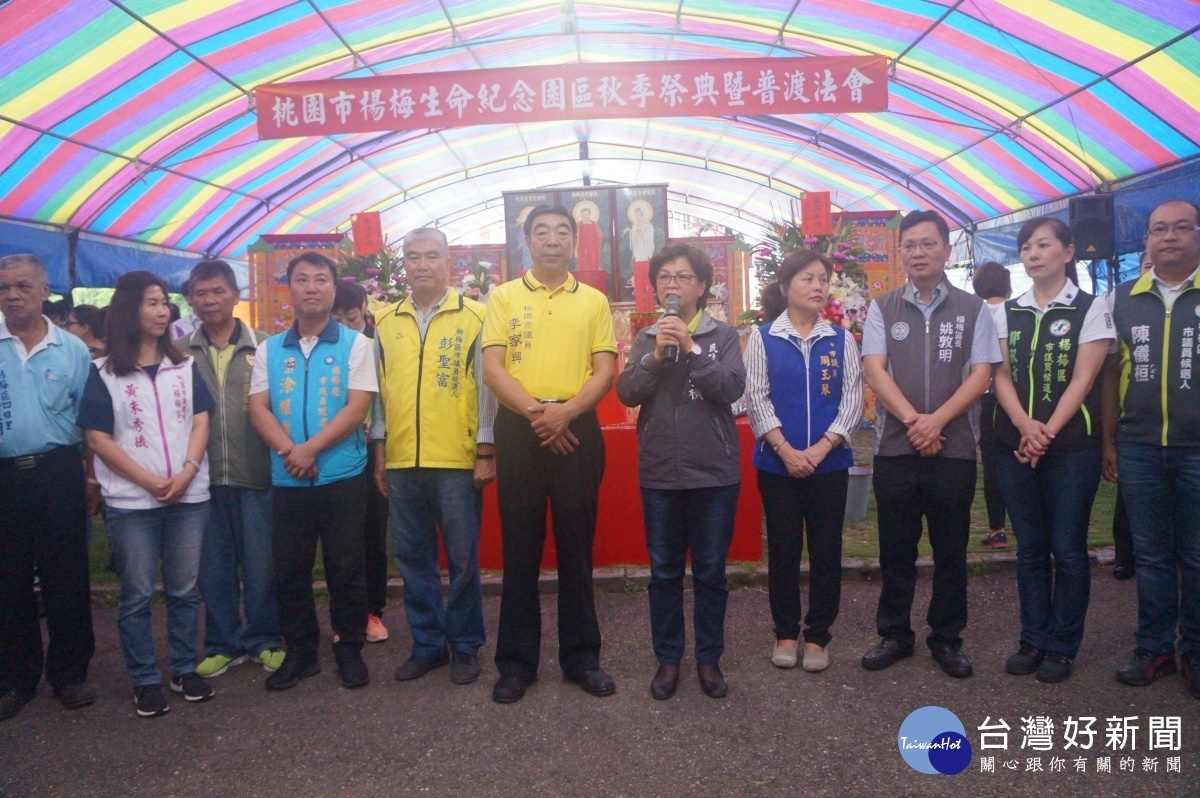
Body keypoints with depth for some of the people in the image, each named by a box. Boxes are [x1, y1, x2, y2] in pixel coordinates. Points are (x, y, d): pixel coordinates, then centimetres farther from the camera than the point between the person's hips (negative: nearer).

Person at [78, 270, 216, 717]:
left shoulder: (185, 366, 10)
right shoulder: (103, 373, 0)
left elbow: (200, 421, 5)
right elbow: (98, 438, -4)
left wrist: (186, 473, -11)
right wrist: (150, 481, -11)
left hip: (189, 496, 3)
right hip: (131, 501, -3)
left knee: (184, 590, 9)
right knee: (137, 596, 4)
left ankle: (185, 670, 21)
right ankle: (145, 680, 16)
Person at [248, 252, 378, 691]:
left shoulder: (355, 343, 1)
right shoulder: (269, 349, 10)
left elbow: (357, 406, -8)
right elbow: (258, 407, 2)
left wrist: (310, 449, -16)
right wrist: (288, 450, -16)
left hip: (342, 476, -3)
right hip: (286, 479, 3)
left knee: (346, 568, 4)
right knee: (288, 569, 9)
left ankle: (350, 650, 18)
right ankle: (299, 652, 24)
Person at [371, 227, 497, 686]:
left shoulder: (473, 317, -1)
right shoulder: (387, 321, 10)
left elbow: (486, 386, -3)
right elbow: (379, 390, 13)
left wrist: (486, 452, -6)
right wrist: (380, 452, 10)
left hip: (458, 461, -4)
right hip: (402, 461, 4)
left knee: (462, 559, 5)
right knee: (412, 557, 11)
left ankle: (465, 646, 20)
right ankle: (428, 643, 25)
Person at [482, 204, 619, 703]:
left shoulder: (593, 301, 10)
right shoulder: (504, 298, 7)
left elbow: (605, 371, 2)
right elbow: (492, 368, -1)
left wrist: (566, 411, -15)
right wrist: (533, 410, -15)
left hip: (576, 428, 1)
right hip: (518, 429, 0)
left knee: (577, 546, 6)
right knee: (520, 547, 4)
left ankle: (581, 657, 18)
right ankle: (516, 661, 15)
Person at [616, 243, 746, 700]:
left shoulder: (723, 336, 2)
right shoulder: (645, 339, 8)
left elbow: (732, 389, -12)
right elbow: (626, 393, -4)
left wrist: (692, 350, -20)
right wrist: (657, 355, -18)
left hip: (714, 472, -1)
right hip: (659, 473, 2)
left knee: (710, 572, 8)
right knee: (664, 571, 10)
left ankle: (709, 658, 22)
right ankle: (668, 658, 23)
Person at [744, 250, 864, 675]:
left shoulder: (841, 340, 5)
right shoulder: (763, 338, 1)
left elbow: (853, 398, 1)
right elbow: (756, 398, -4)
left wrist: (821, 447, -11)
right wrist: (785, 449, -13)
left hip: (829, 462, 1)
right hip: (777, 462, -1)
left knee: (826, 550, 6)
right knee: (783, 549, 7)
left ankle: (818, 635, 19)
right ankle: (785, 632, 21)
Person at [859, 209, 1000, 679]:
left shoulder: (972, 310, 6)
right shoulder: (883, 309, 6)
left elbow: (981, 374, -1)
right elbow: (875, 370, -3)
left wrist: (936, 421, -14)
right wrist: (912, 420, -15)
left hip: (954, 447, 0)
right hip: (895, 447, 0)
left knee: (951, 550, 8)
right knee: (895, 549, 8)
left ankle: (947, 639, 22)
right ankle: (894, 635, 21)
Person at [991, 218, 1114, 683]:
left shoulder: (1090, 309, 1)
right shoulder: (1009, 312, 11)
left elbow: (1082, 380, -7)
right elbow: (1001, 375, 2)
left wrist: (1048, 433, -17)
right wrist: (1025, 425, -15)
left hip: (1071, 447, -3)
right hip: (1014, 446, 3)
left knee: (1068, 549, 2)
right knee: (1029, 549, 10)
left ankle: (1063, 646, 15)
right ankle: (1034, 640, 21)